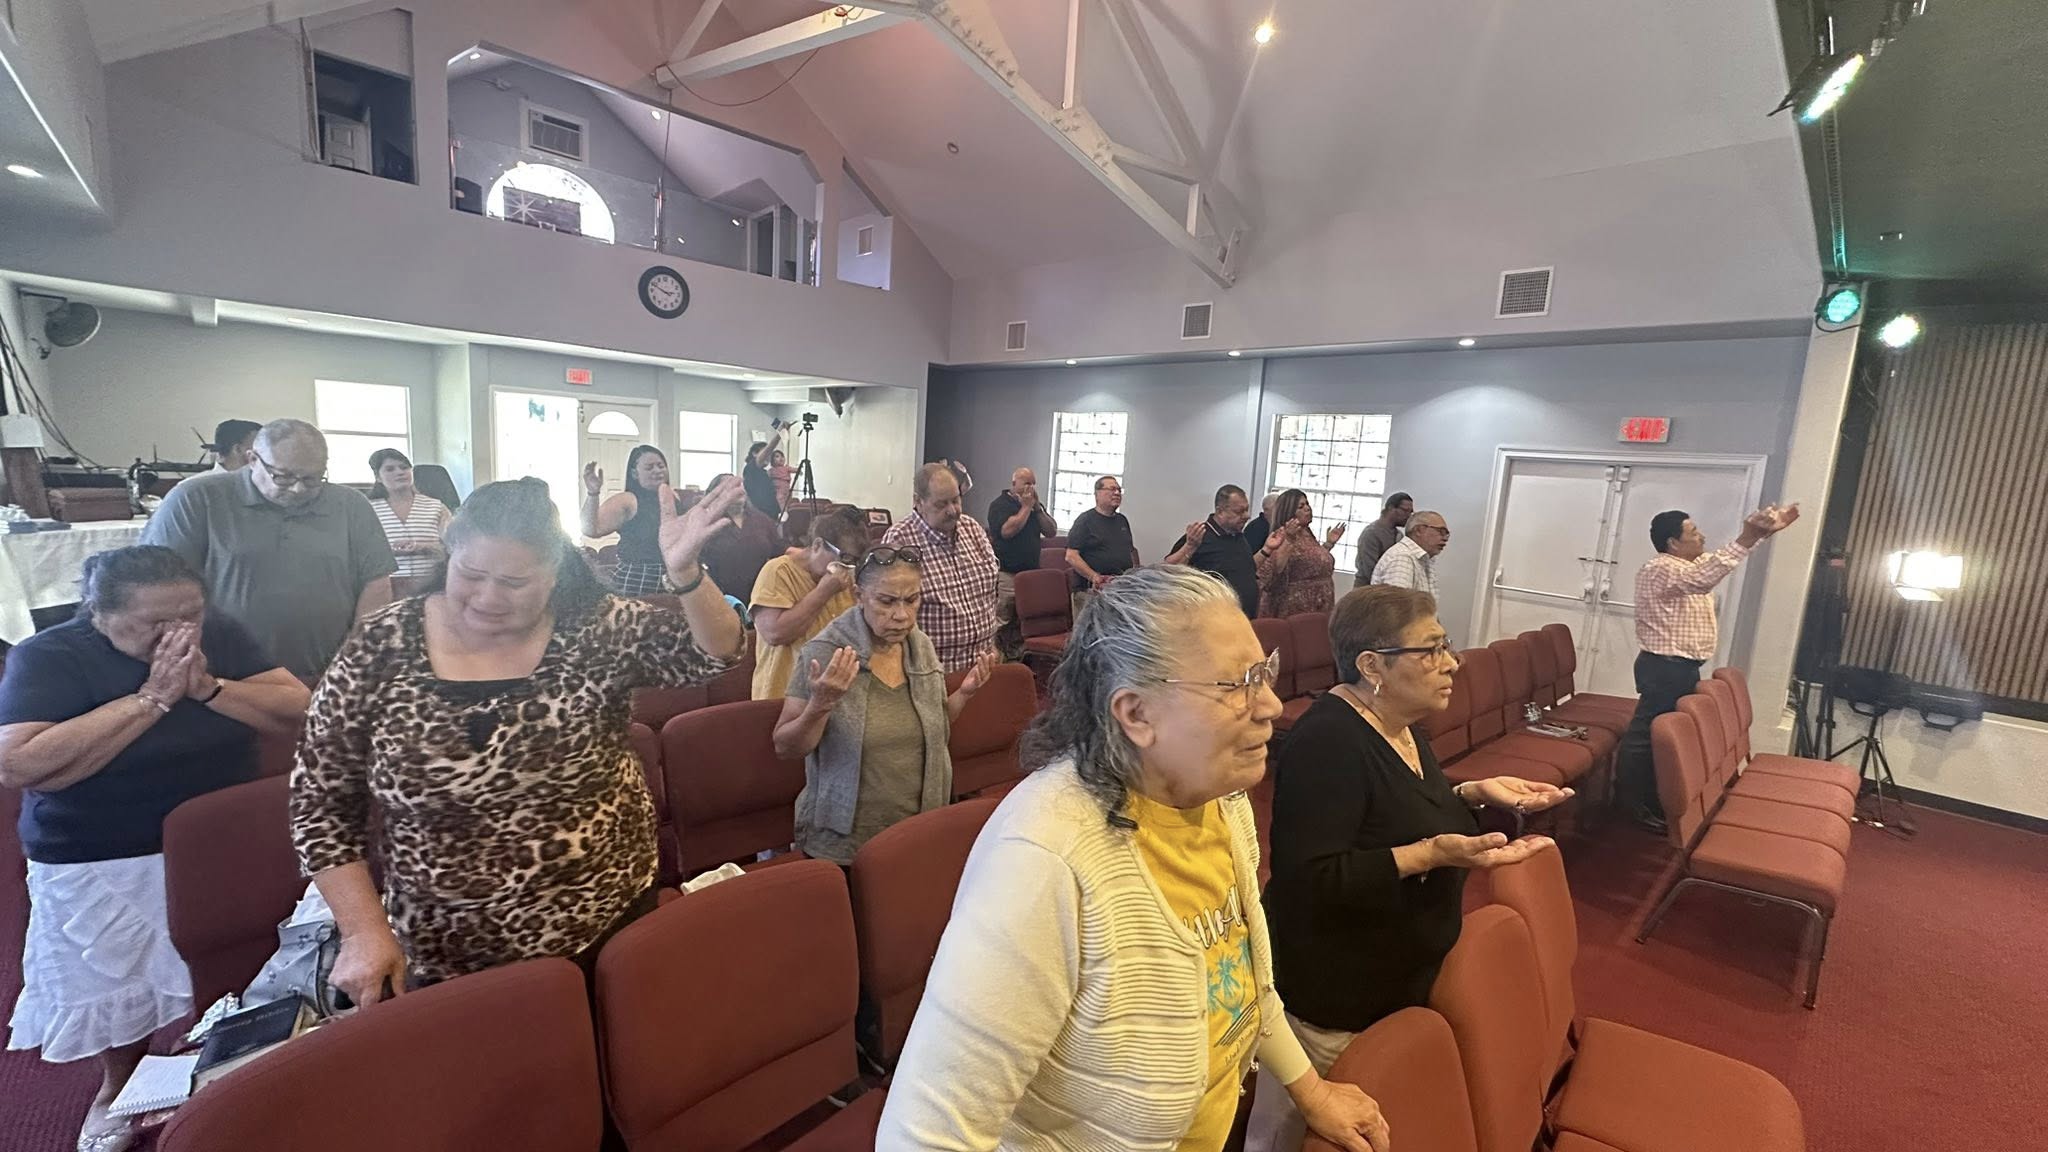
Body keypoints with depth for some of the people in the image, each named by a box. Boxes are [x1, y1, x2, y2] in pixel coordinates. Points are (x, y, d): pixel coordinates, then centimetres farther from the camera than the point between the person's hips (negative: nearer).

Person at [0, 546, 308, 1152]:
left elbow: (302, 713, -11)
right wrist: (152, 697, -28)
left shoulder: (221, 636, -6)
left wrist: (208, 687, -24)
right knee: (114, 984, 15)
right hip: (99, 864, -2)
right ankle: (119, 1085, 43)